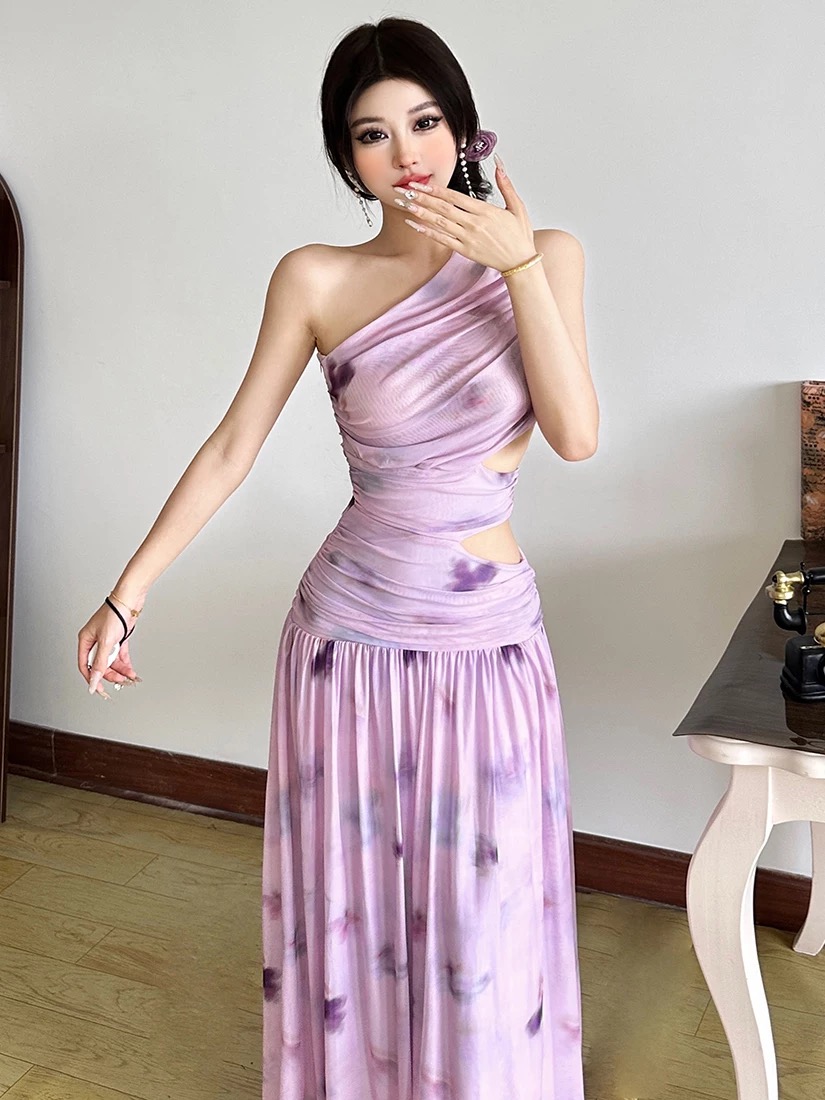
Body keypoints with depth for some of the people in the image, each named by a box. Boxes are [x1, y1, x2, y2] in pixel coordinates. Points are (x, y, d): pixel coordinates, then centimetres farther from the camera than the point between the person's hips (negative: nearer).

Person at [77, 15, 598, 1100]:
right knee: (349, 907, 15)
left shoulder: (542, 256, 0)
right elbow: (231, 449, -1)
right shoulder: (316, 280, -3)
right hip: (350, 638, 0)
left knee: (486, 921, 11)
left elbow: (577, 432, -12)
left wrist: (520, 265, -17)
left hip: (493, 643, 1)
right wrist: (127, 594, -2)